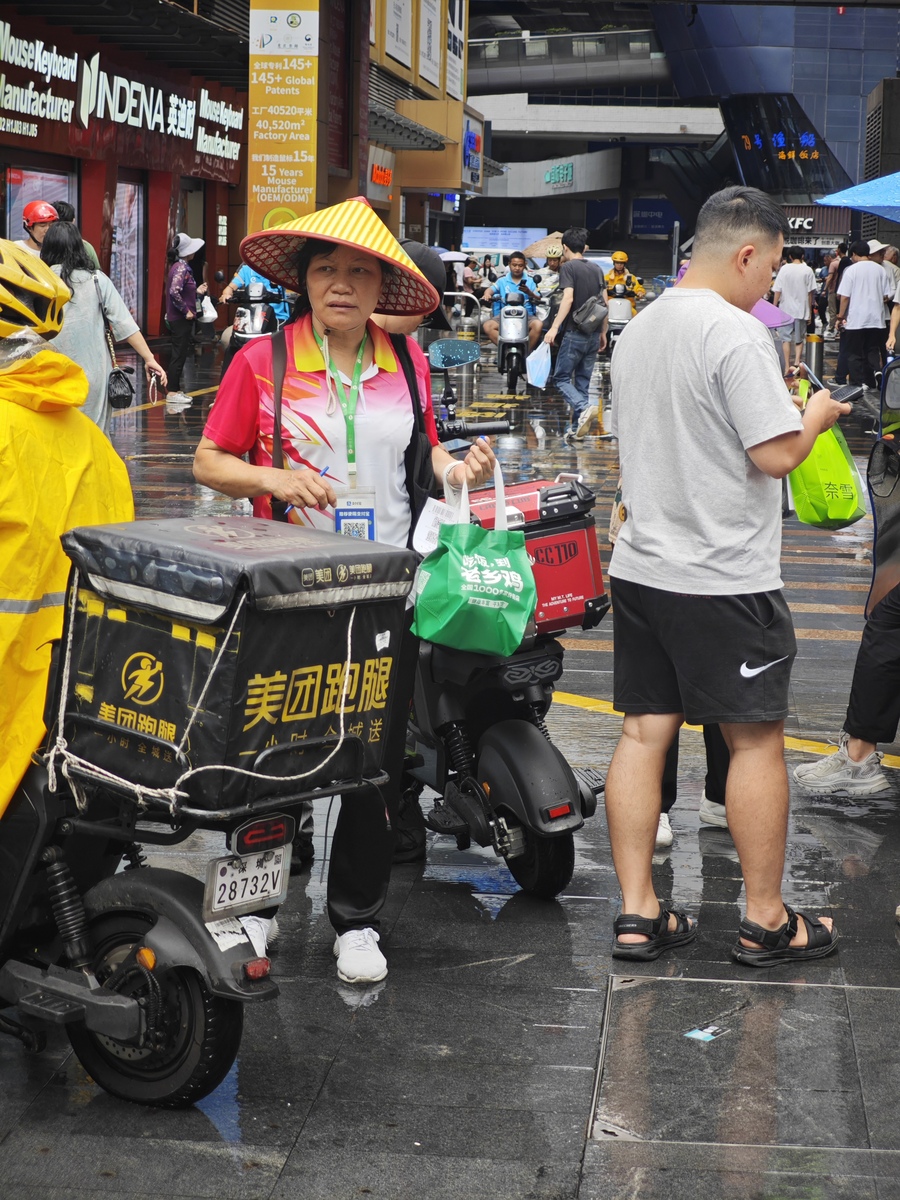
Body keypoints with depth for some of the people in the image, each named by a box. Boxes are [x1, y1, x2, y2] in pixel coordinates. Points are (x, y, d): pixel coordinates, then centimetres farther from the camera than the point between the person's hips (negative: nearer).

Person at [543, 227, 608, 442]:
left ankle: (584, 408, -22)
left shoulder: (568, 267, -7)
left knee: (561, 377, 1)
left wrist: (554, 327, -25)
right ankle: (576, 428, 10)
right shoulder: (597, 270, 12)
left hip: (575, 333, -6)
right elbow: (604, 302, 13)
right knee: (583, 381, 11)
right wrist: (603, 332, 21)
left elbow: (568, 298, -20)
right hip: (593, 334, 6)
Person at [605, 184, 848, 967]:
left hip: (641, 567, 8)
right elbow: (778, 454, -20)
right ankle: (766, 923, 13)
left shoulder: (639, 331, 11)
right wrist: (817, 416, 1)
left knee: (644, 733, 9)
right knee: (756, 741, 4)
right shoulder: (737, 333, -16)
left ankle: (637, 915, 12)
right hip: (724, 579, -8)